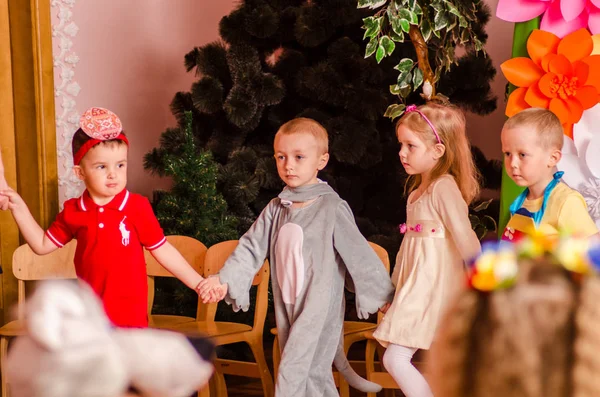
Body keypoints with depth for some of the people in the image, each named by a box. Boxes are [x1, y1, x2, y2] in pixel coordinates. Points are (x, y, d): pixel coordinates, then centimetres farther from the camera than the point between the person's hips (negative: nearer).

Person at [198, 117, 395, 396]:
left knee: (293, 371, -12)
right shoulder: (276, 209, 6)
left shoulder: (332, 208, -9)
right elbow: (251, 248, 3)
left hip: (319, 307, -6)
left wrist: (382, 293, 1)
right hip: (287, 307, 6)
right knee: (313, 374, 14)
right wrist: (225, 280, -10)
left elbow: (358, 253, -5)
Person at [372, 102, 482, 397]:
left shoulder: (444, 187, -14)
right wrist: (394, 288, 20)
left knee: (395, 359, -14)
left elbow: (465, 239, -19)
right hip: (416, 285, 9)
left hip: (433, 288, -9)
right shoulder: (418, 187, 14)